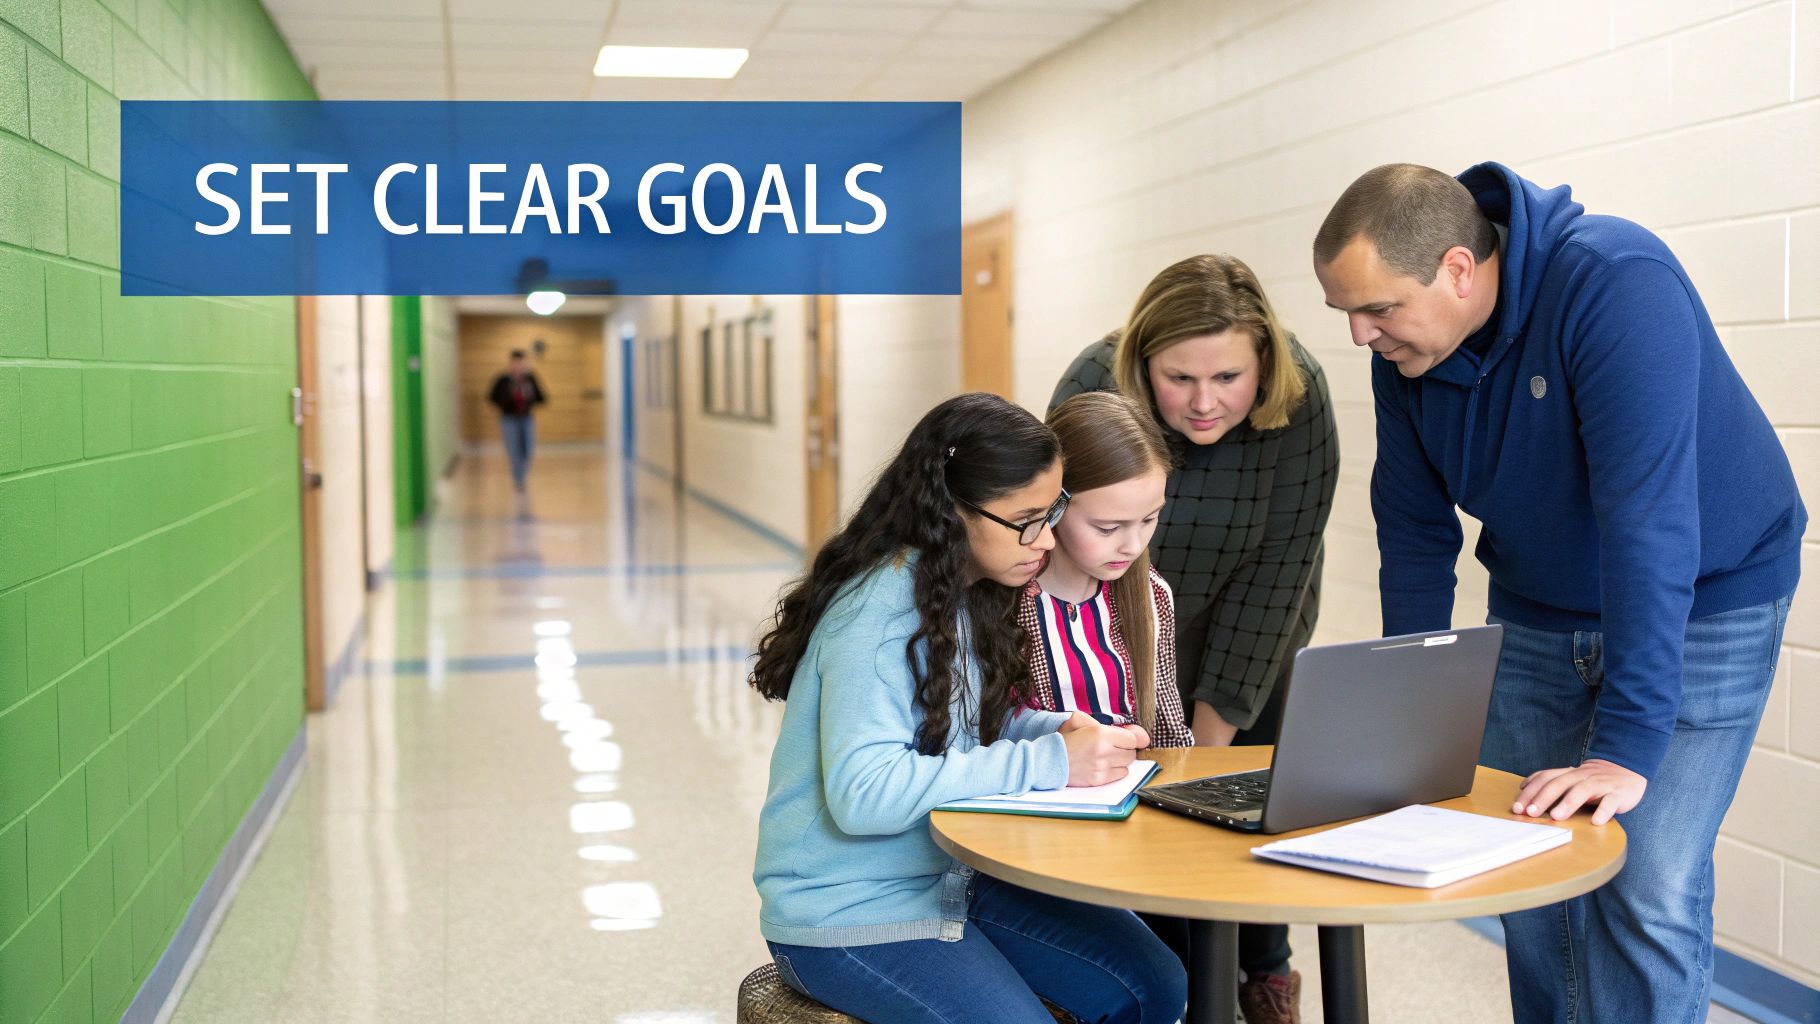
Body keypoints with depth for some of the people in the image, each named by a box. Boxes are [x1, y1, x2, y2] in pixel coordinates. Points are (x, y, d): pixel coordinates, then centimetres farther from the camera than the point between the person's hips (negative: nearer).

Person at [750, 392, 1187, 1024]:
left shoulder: (972, 592, 2)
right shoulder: (880, 612, -24)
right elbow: (861, 792, -33)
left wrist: (1059, 730, -9)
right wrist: (1048, 762, -30)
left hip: (955, 876, 8)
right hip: (849, 911, -8)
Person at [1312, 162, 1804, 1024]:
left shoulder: (1613, 285, -30)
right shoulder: (1402, 347, -10)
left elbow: (1645, 516, -35)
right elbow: (1413, 531, -1)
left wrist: (1626, 748, -37)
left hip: (1700, 607, -5)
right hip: (1537, 616, 6)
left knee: (1648, 892, -12)